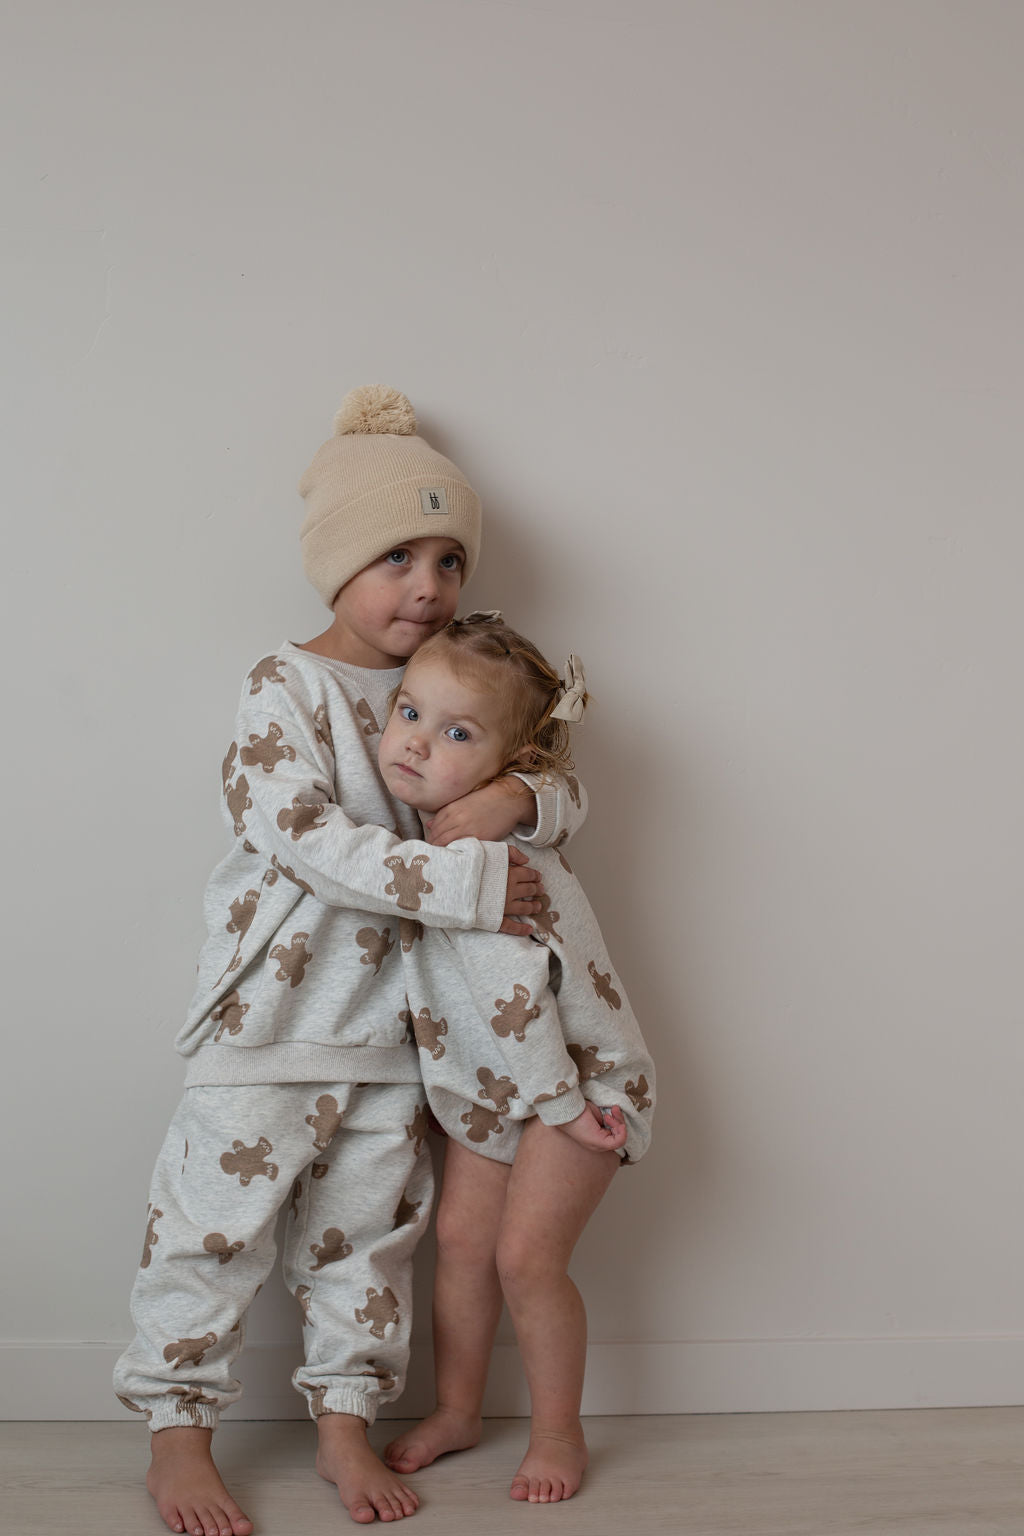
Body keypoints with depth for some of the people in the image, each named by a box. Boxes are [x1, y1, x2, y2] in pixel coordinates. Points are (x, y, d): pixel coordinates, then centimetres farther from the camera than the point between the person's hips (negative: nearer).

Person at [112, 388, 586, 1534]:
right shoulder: (285, 690, -11)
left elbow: (565, 795, 7)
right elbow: (311, 839, -23)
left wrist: (516, 801, -18)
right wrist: (467, 883, -26)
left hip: (390, 1019, 6)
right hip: (270, 1010, -5)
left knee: (367, 1225, 14)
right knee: (217, 1221, 3)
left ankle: (345, 1419, 28)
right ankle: (177, 1434, 19)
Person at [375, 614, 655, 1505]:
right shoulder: (434, 829, -4)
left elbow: (515, 993, -30)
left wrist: (559, 1102, -23)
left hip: (574, 1071, -8)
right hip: (492, 1078, 8)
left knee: (526, 1253, -5)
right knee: (461, 1236, 10)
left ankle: (559, 1434, 15)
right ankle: (458, 1410, 28)